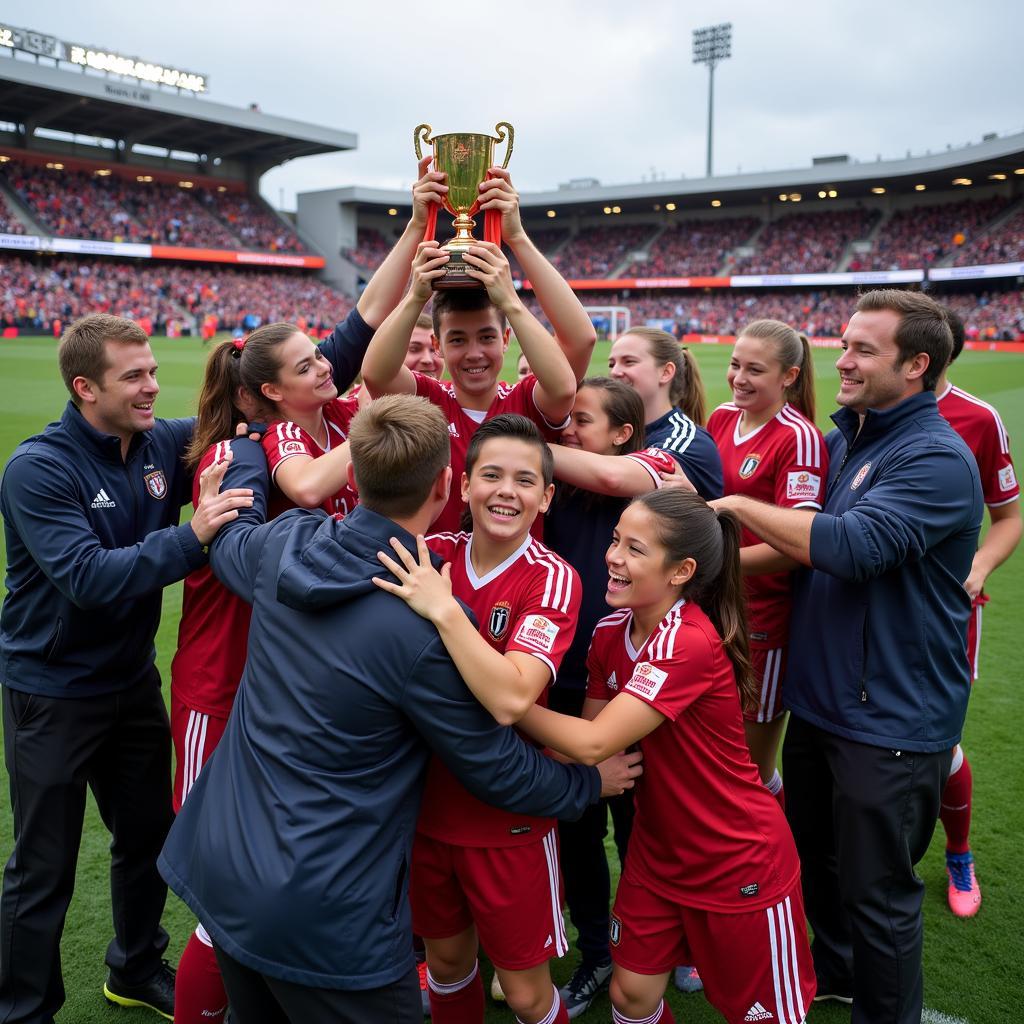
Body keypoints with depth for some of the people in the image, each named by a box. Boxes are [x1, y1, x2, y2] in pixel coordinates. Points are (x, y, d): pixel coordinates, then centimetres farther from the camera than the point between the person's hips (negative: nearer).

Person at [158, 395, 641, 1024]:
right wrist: (590, 783, 6)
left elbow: (227, 536, 18)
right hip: (321, 914, -6)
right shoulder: (429, 625, -26)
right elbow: (494, 767, -12)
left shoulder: (282, 546, -8)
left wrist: (249, 440, 34)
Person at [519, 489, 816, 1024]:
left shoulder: (691, 645, -30)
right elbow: (589, 739, -2)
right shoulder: (610, 631, -6)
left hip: (740, 867, -6)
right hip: (657, 854, 6)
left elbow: (592, 744, -33)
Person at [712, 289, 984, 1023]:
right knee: (816, 859, 25)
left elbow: (854, 547, -31)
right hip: (818, 699, 9)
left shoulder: (935, 459, -19)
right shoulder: (846, 439, 8)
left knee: (876, 895, 7)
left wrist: (737, 506, -23)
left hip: (891, 719, -8)